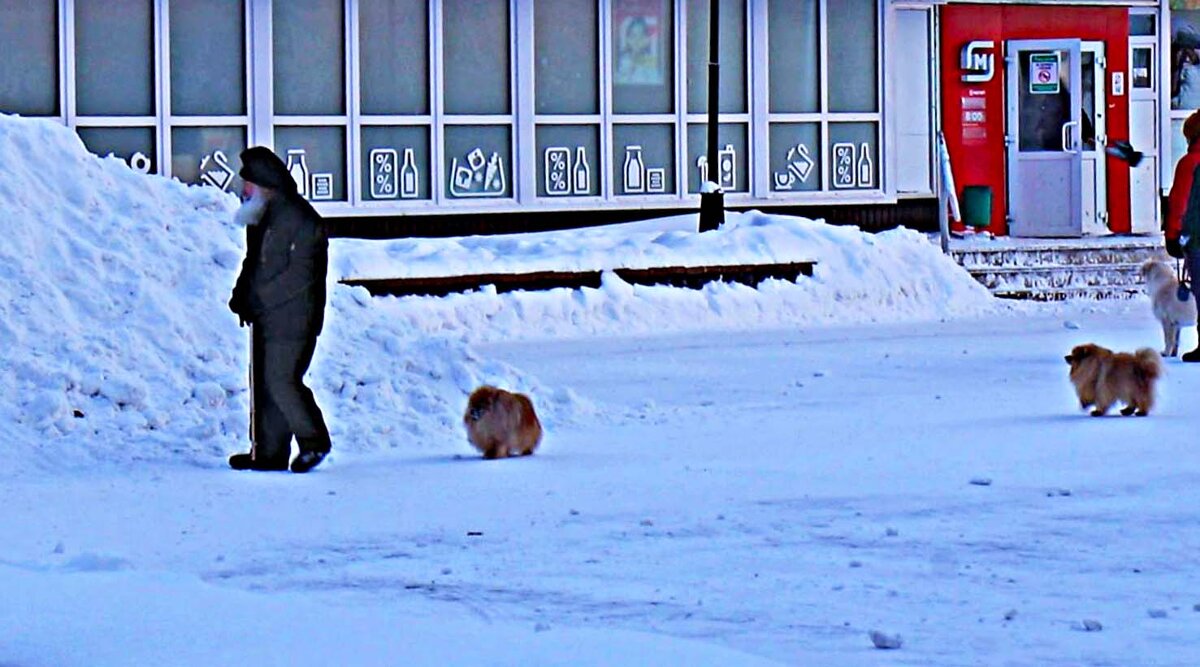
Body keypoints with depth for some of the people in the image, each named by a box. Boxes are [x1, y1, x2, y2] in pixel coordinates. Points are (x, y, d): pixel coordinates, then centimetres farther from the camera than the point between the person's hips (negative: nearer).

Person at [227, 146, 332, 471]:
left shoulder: (299, 219, -15)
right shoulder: (262, 216, 15)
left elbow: (300, 275, -20)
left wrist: (258, 298, -20)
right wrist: (242, 292, 5)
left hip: (291, 319, -9)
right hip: (265, 318, 9)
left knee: (281, 381, -11)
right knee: (263, 383, 9)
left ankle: (314, 440, 5)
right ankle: (268, 452, 14)